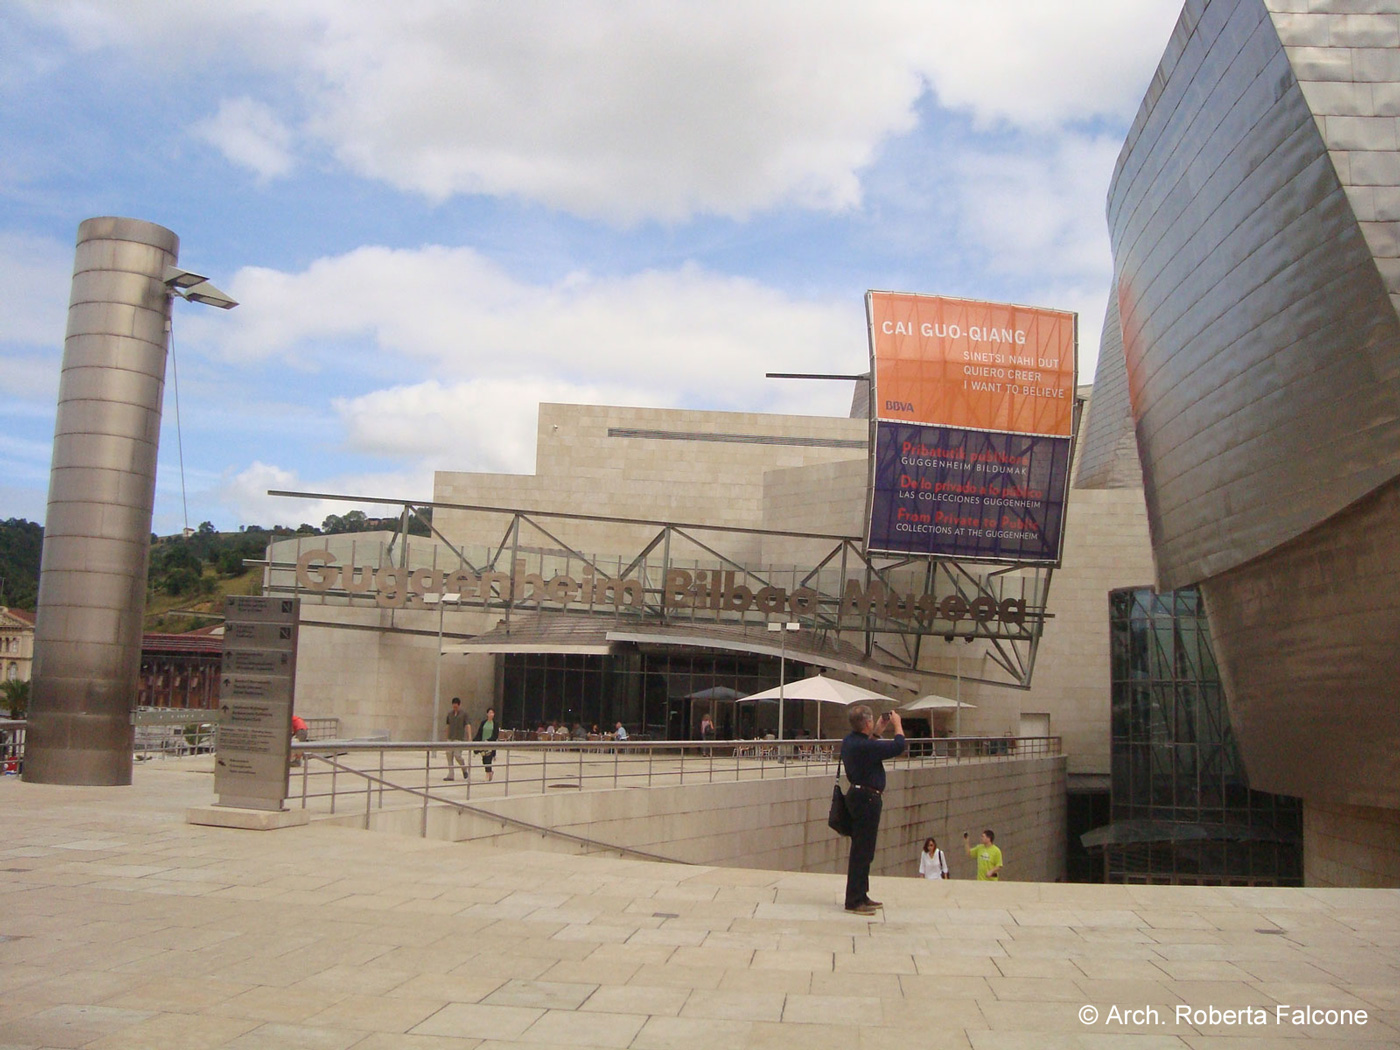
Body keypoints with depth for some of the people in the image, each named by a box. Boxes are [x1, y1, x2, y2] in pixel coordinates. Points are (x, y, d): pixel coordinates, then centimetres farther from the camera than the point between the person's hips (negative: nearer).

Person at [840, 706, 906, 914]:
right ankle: (854, 901, 0)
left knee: (862, 851, 18)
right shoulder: (865, 746, -24)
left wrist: (878, 730, 21)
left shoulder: (850, 740, 6)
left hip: (858, 794, 10)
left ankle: (860, 896, 27)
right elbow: (899, 746, -19)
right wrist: (897, 723, -4)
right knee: (862, 852, -5)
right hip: (867, 799, -10)